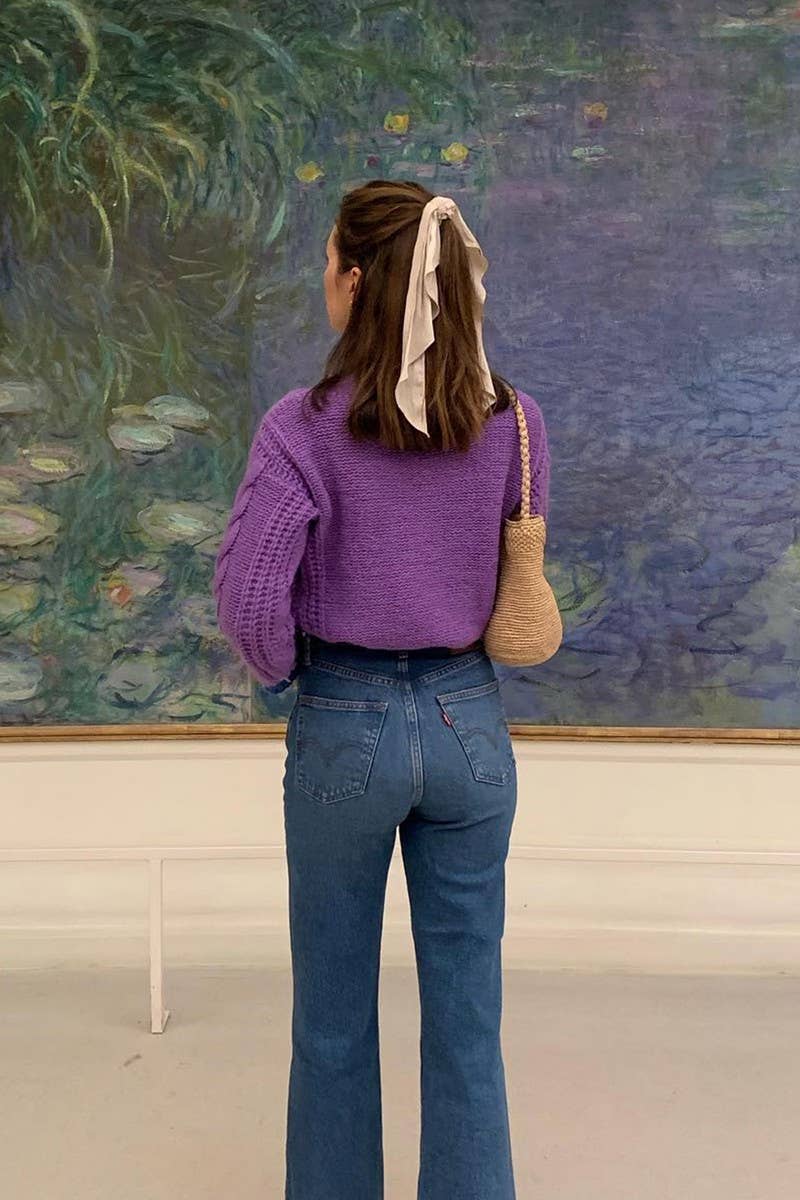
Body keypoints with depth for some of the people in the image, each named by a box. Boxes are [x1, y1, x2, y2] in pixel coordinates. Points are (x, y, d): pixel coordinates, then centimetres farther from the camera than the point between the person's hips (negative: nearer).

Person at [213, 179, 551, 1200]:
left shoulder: (304, 426, -15)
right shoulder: (514, 423, -4)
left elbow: (248, 595, -18)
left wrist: (283, 670, 1)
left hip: (343, 729, -2)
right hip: (469, 723, 3)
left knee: (334, 1020, 18)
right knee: (466, 1019, 15)